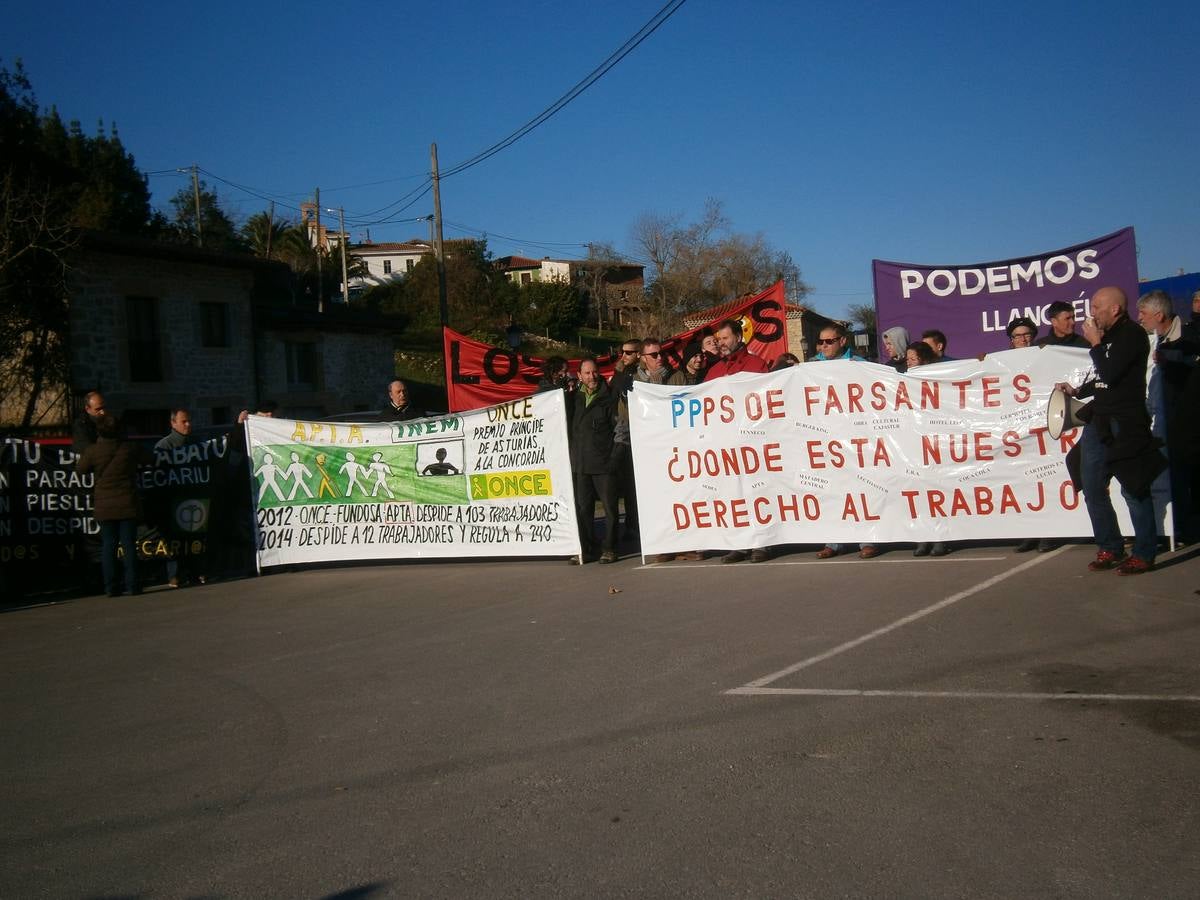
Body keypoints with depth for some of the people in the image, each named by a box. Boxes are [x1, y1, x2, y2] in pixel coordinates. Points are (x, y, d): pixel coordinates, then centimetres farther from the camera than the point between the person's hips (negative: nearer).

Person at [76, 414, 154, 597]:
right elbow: (149, 459, 13)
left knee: (108, 546, 6)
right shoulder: (130, 448, -4)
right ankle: (132, 585, 1)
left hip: (104, 506, 0)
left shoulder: (93, 451, -7)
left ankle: (111, 587, 3)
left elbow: (80, 468, 8)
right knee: (129, 544, 3)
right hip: (127, 506, 0)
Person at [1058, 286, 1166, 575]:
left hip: (1125, 426, -9)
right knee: (1093, 491, 9)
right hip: (1098, 423, 9)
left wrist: (1096, 344, -8)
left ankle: (1144, 554, 5)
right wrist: (1077, 391, 17)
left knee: (1134, 490, -3)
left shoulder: (1132, 334, -9)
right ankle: (1110, 548, 19)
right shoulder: (1108, 336, 16)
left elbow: (1111, 374, -19)